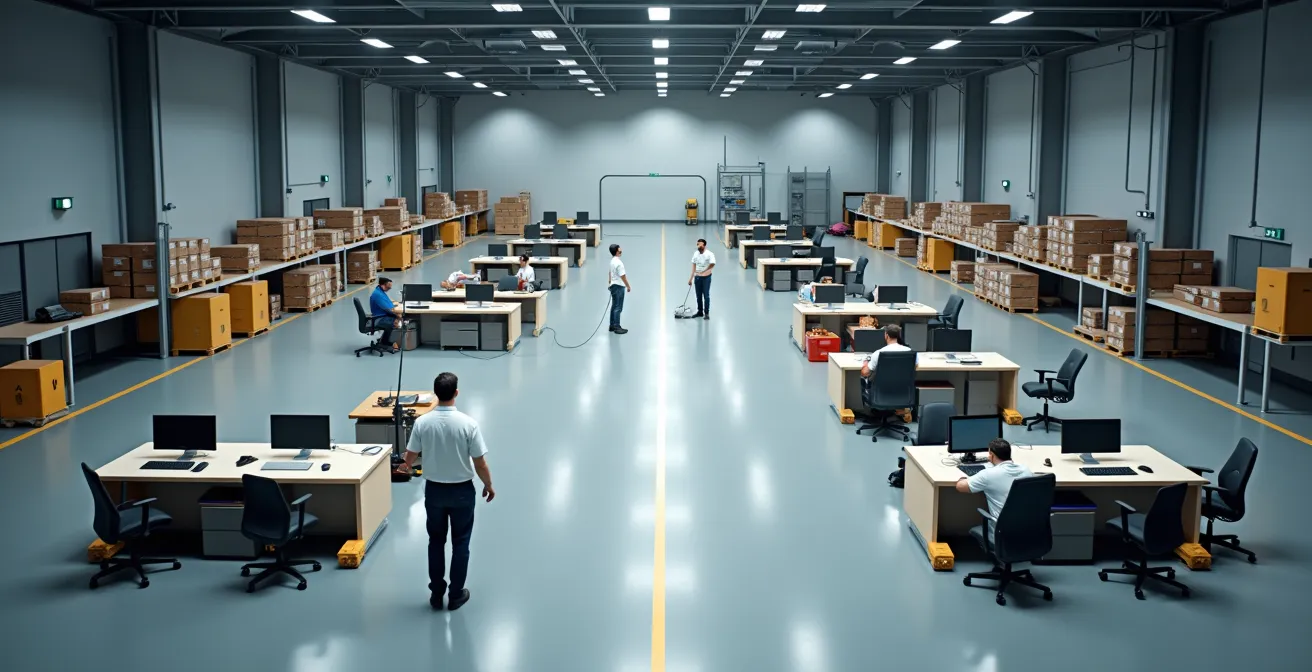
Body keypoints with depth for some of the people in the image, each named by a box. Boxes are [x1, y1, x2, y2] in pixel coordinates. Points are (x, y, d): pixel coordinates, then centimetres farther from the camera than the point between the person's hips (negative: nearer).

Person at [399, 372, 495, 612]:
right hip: (462, 491, -2)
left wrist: (406, 467, 24)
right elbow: (480, 463, -13)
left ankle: (436, 593, 23)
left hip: (434, 489, 2)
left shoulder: (422, 423, -12)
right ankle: (456, 594, 19)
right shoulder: (468, 424, -18)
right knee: (460, 543, 11)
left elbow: (410, 456, 0)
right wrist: (488, 485, 5)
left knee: (436, 541, 16)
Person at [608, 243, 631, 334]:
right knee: (618, 308, -6)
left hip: (614, 286, 10)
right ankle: (617, 327, -4)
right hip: (619, 287, -10)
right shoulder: (619, 263, -22)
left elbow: (610, 273, 20)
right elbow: (623, 276, -21)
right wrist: (628, 286, -13)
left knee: (614, 306, 15)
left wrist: (610, 282, 32)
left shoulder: (612, 261, 8)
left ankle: (612, 325, 20)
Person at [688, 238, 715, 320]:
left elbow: (712, 264, -27)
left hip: (706, 277, -5)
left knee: (706, 295, -1)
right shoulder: (695, 253, 2)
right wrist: (691, 277, 8)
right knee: (698, 295, 13)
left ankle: (706, 313, 8)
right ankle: (700, 311, 25)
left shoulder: (709, 254, -15)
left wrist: (703, 271, -26)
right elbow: (694, 265, 8)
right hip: (697, 277, 5)